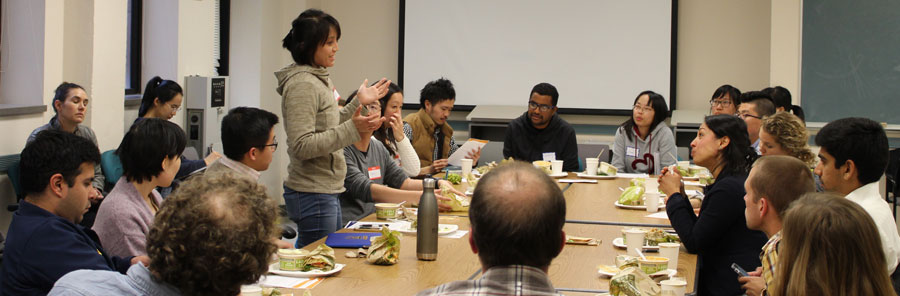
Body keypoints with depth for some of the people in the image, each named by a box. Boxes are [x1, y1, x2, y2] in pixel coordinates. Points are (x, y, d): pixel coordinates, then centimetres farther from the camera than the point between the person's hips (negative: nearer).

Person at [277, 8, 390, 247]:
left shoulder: (318, 80, 13)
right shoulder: (301, 84, -17)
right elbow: (302, 146, -24)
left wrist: (359, 102, 19)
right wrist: (352, 129, -28)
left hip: (327, 192, 10)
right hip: (312, 195, -10)